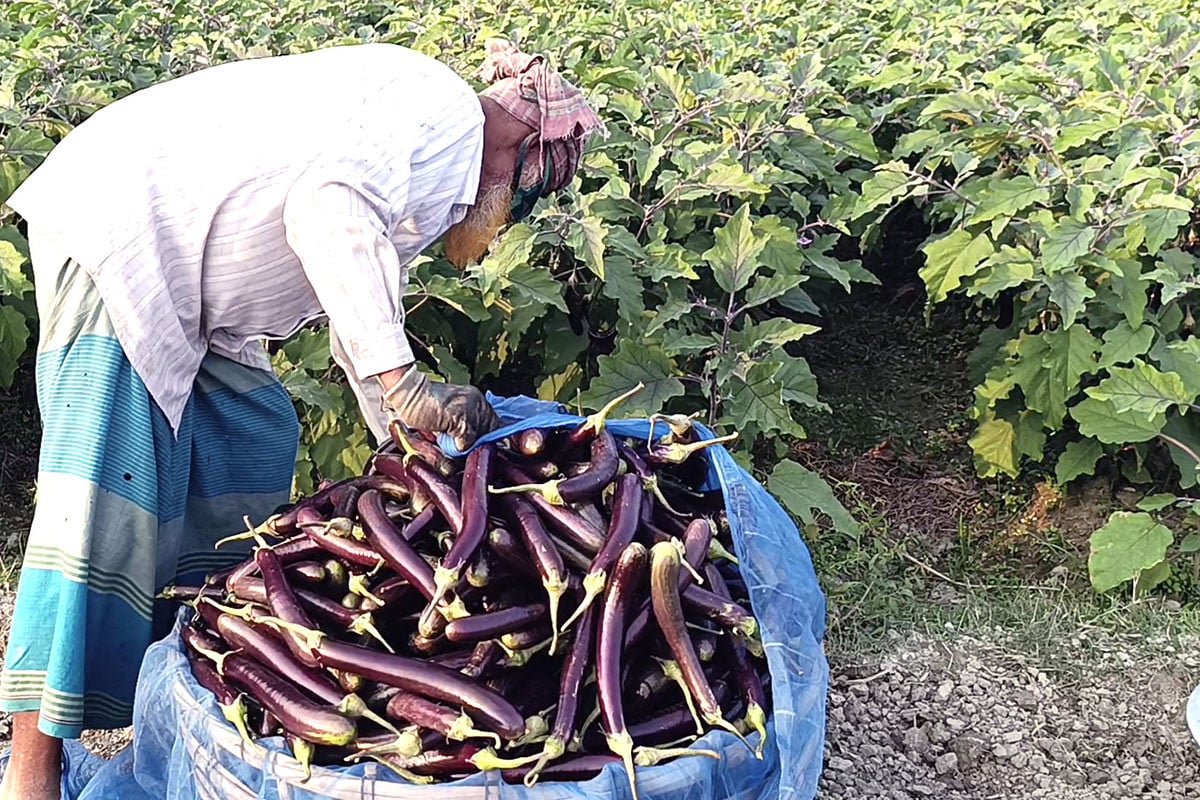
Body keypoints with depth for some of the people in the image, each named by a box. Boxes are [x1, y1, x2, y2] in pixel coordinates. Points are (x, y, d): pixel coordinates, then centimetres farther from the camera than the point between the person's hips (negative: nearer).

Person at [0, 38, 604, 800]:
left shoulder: (436, 162, 20)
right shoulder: (443, 111, -10)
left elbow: (361, 327, 26)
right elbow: (327, 211, -27)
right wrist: (403, 383, -28)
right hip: (114, 230, -11)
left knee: (256, 440, 14)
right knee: (108, 486, -13)